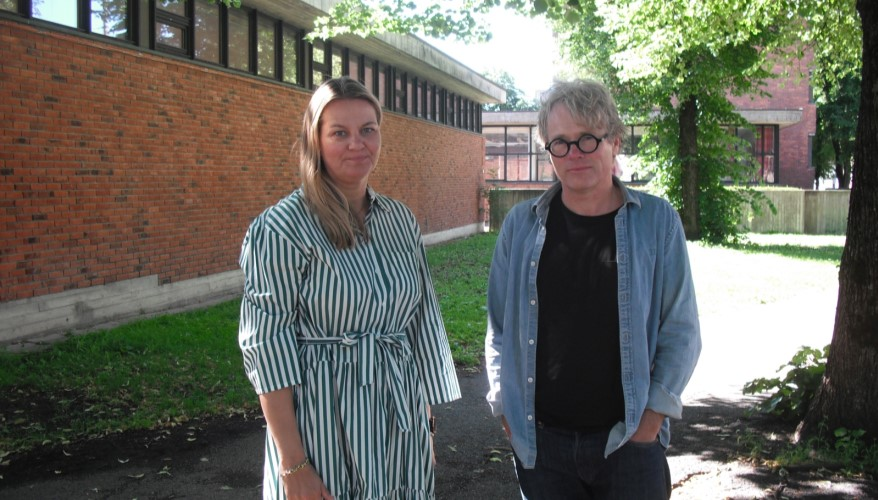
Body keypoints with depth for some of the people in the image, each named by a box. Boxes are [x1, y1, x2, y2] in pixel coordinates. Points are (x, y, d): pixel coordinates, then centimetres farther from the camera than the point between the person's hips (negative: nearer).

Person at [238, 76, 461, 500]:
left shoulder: (400, 219, 5)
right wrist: (293, 465, -14)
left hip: (401, 427, 5)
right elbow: (267, 350, -13)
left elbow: (420, 323, 11)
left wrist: (426, 419, 12)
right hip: (324, 432, -5)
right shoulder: (282, 228, -12)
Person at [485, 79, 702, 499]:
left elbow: (680, 331, 2)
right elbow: (499, 328, 9)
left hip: (629, 439, -1)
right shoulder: (521, 224, 3)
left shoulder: (656, 221, -1)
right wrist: (505, 409, 4)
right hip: (538, 441, 1)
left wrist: (653, 414, -4)